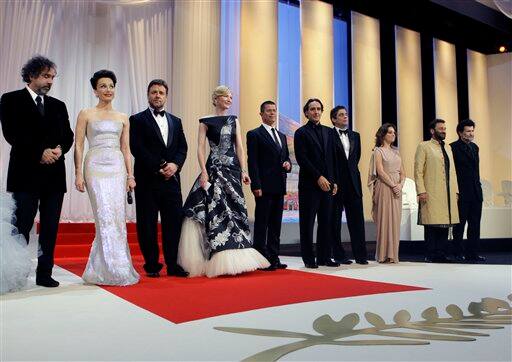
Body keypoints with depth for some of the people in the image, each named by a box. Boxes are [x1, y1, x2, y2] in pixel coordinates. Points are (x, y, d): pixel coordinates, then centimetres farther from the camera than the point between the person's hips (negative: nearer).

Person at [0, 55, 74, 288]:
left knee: (50, 229, 5)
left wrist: (60, 149, -11)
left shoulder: (58, 106, 17)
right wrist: (40, 152, -15)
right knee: (21, 227, 0)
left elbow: (68, 136, 11)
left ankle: (44, 274, 13)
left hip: (54, 175, 4)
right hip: (26, 174, -4)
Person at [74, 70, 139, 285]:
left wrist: (130, 175, 7)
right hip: (96, 167, -3)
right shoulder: (86, 114, 7)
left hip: (118, 168, 4)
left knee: (118, 217, 0)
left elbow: (125, 149, 14)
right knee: (106, 217, -10)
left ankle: (106, 268, 12)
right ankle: (114, 270, -3)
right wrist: (78, 173, -6)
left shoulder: (123, 118, 16)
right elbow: (78, 145, 2)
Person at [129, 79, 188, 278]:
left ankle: (173, 265, 9)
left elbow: (183, 148, 10)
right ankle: (152, 265, 13)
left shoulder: (176, 121, 18)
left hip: (171, 180, 4)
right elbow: (137, 149, -7)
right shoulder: (137, 120, 4)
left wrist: (175, 165, -9)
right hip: (147, 181, -3)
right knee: (147, 225, 2)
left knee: (174, 223, 1)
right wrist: (159, 167, -13)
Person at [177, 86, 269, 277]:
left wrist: (243, 171, -1)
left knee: (235, 209, 3)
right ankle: (220, 261, 1)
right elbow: (201, 148, -3)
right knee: (217, 211, -6)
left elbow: (239, 147, 9)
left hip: (233, 170, 4)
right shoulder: (206, 122, 3)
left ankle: (234, 259, 11)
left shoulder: (234, 120, 14)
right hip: (214, 170, -4)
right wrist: (204, 172, -15)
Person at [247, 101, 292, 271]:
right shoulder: (254, 134, -1)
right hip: (264, 186, -7)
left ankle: (273, 258, 16)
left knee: (276, 224, 10)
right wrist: (256, 185, -16)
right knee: (262, 224, -3)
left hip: (279, 186, 7)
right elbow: (252, 162, -8)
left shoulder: (282, 136, 20)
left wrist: (288, 164, 0)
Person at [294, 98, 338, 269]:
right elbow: (302, 159, -9)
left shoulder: (327, 131, 17)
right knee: (307, 223, 0)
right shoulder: (301, 132, 0)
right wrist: (319, 177, -13)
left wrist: (333, 181, 9)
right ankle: (309, 259, 7)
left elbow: (331, 158, 17)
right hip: (309, 184, -5)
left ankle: (324, 257, 14)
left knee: (326, 222, 6)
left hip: (327, 183, 5)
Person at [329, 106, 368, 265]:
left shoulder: (355, 135, 15)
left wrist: (352, 171, 15)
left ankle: (360, 255, 8)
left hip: (353, 182, 5)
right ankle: (339, 255, 11)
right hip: (336, 184, -5)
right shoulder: (328, 135, -4)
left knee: (357, 219, 3)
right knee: (335, 221, 4)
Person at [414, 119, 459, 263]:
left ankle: (441, 254, 13)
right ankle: (430, 255, 3)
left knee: (444, 223, 6)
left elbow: (452, 171, 20)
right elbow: (418, 171, -6)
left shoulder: (448, 148, 20)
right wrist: (421, 191, -15)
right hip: (431, 194, -6)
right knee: (432, 225, -4)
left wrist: (455, 190, 12)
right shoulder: (424, 146, 1)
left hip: (448, 194, 6)